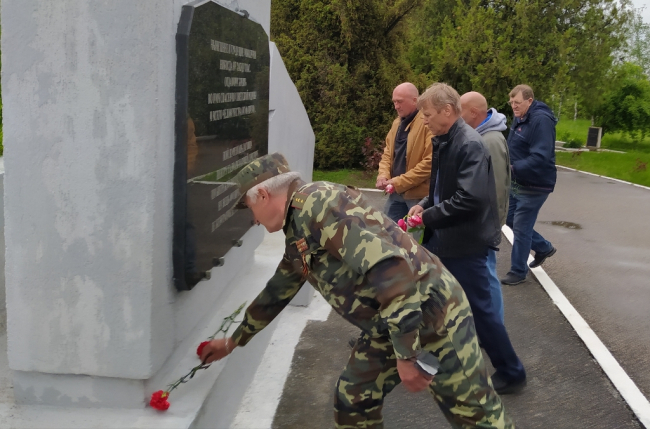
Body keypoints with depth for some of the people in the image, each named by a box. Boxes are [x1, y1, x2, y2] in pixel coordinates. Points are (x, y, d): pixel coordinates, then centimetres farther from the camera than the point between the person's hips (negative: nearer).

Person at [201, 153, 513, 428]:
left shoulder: (317, 203, -20)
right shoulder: (298, 237, 12)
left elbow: (385, 265, -30)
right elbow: (276, 293, 28)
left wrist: (407, 353, -28)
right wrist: (234, 341, 39)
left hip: (432, 314, -9)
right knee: (351, 402, 13)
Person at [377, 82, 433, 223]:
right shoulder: (397, 122, 12)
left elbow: (430, 162, -20)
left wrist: (399, 182, -17)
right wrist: (383, 175, -2)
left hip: (418, 193, -8)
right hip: (396, 192, 8)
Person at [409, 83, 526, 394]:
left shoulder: (469, 144, -20)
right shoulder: (444, 142, 8)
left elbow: (470, 198, -29)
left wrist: (428, 217, -20)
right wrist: (424, 204, 2)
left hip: (465, 243, -9)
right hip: (443, 239, 9)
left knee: (479, 310, 2)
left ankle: (511, 374, 20)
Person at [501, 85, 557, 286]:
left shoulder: (541, 120, -22)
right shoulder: (520, 118, 7)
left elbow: (540, 158, -29)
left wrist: (512, 168, -32)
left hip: (534, 186, -9)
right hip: (517, 183, 9)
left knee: (521, 228, -1)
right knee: (510, 219, 18)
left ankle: (518, 272, 15)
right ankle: (544, 247, 36)